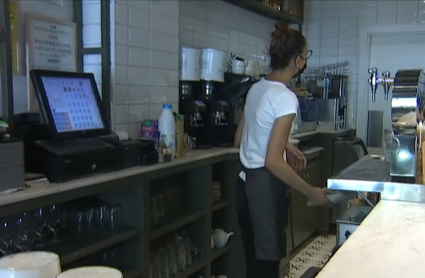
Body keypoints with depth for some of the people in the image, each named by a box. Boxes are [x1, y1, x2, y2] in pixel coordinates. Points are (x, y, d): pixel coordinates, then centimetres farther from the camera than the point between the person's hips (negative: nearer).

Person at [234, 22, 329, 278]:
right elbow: (273, 162, -22)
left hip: (247, 184, 9)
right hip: (265, 189, -9)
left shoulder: (257, 88, 7)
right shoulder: (286, 98, -18)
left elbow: (240, 139, 16)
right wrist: (311, 192, -14)